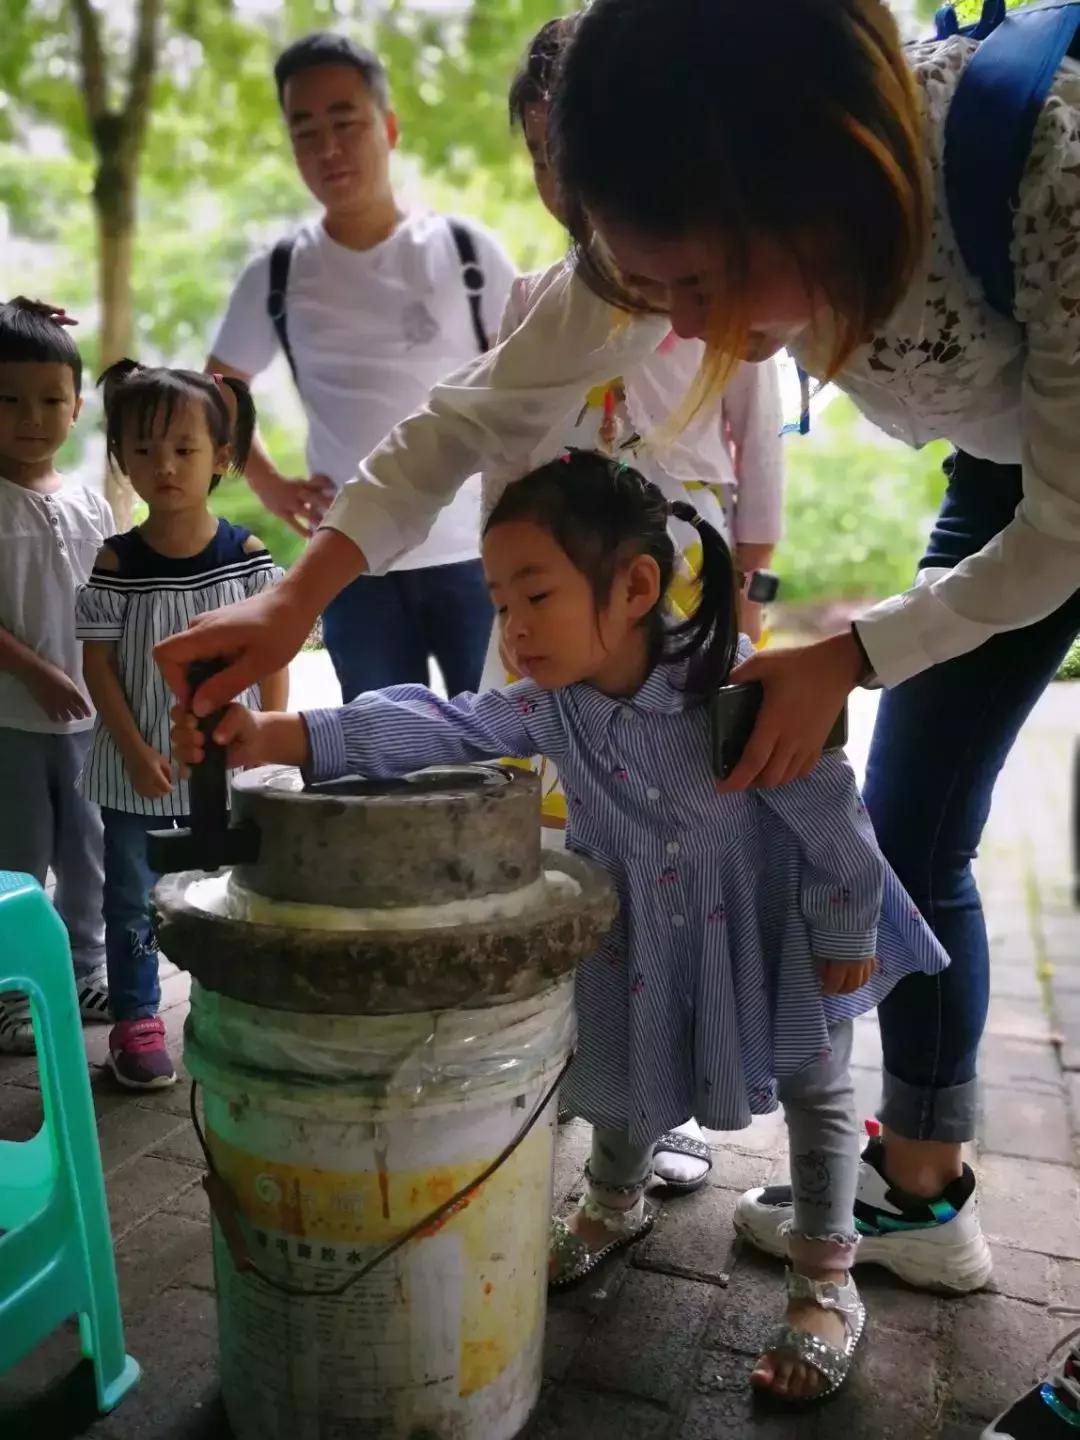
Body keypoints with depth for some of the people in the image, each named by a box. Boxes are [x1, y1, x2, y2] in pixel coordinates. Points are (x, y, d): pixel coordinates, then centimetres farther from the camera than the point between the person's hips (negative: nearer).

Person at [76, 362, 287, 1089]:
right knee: (132, 900, 11)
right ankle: (136, 1019, 28)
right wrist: (135, 751, -12)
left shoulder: (248, 555, -6)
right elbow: (99, 664, -6)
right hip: (136, 767, 0)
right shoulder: (116, 564, -8)